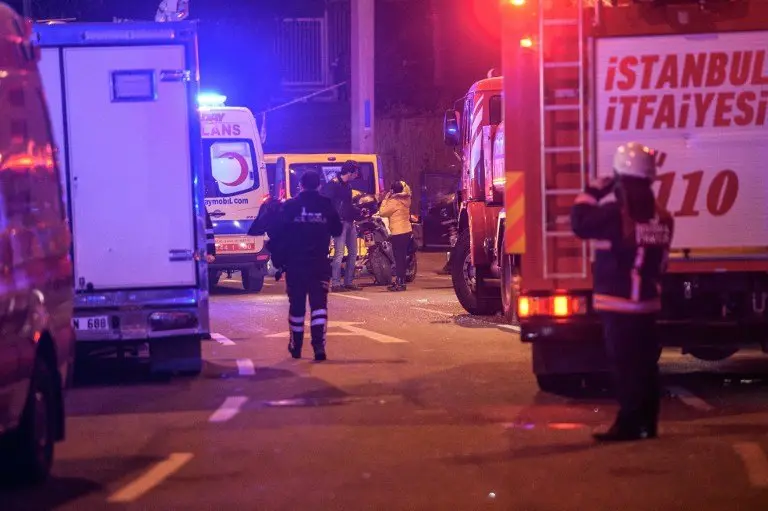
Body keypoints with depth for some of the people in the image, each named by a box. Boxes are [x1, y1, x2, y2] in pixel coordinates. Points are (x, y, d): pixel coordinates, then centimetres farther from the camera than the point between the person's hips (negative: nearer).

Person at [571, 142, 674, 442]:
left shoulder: (616, 212, -17)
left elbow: (580, 224, -11)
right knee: (645, 364, 11)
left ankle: (628, 425, -6)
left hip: (618, 304, -7)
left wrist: (592, 194, 0)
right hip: (648, 303, 7)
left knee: (624, 365, -6)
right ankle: (647, 424, 16)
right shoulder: (661, 217, 8)